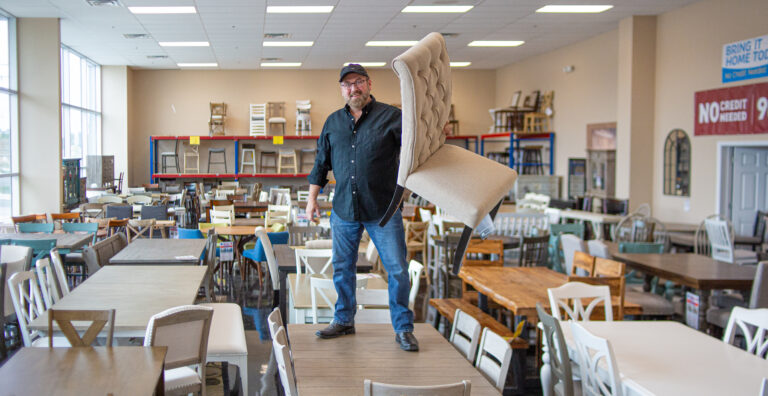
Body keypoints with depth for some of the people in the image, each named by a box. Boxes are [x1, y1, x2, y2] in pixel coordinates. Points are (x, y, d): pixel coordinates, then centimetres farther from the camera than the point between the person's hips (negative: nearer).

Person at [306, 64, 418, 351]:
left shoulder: (390, 117, -1)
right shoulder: (333, 122, 12)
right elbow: (321, 163, 16)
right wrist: (312, 198, 12)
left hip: (383, 209, -3)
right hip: (343, 209, 4)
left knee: (397, 269, -2)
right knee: (342, 268, 12)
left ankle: (403, 328, 11)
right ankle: (344, 320, 29)